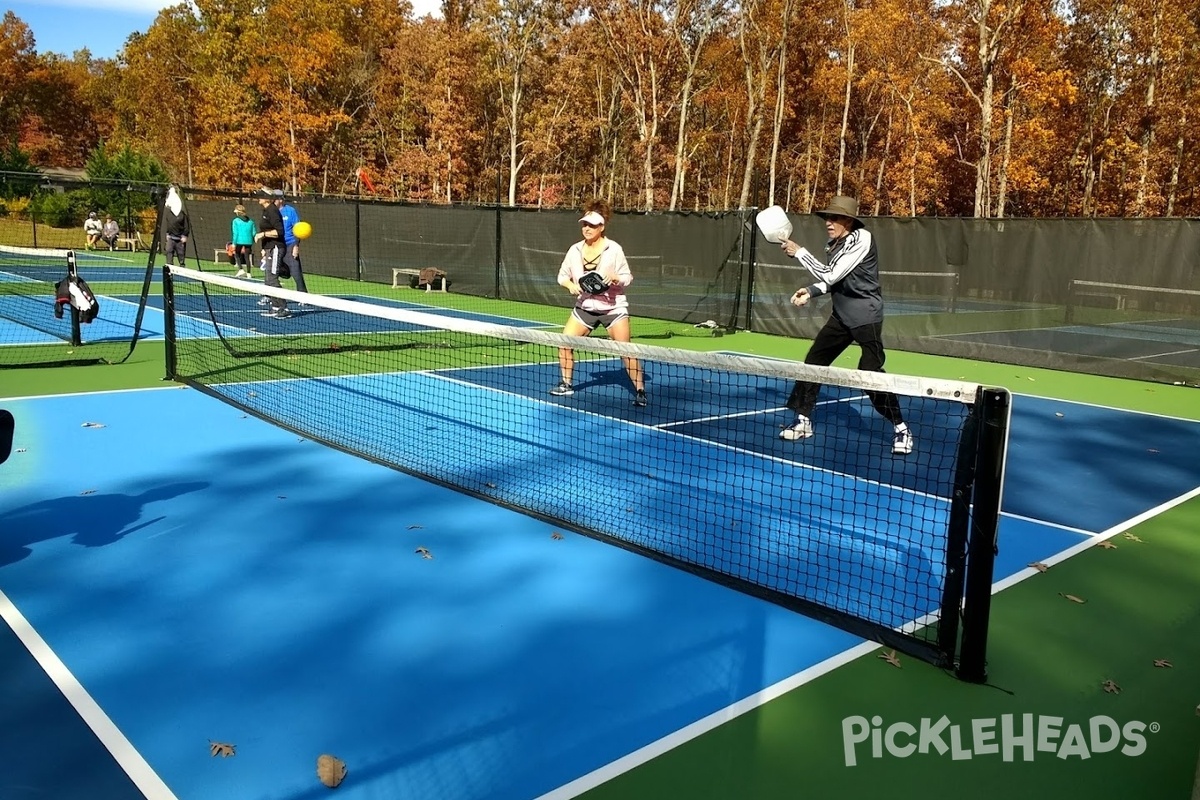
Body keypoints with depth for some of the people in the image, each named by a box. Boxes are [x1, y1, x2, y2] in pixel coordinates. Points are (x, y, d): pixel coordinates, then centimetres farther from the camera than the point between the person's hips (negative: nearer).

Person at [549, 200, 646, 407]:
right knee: (564, 343, -3)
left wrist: (615, 278, -27)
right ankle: (566, 384, 16)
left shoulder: (614, 249, -11)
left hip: (613, 306, -4)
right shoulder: (575, 250, -1)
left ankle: (640, 391, 2)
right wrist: (570, 285, -13)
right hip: (585, 306, 4)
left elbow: (628, 277, -7)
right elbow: (562, 275, 8)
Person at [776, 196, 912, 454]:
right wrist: (810, 291, 2)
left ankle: (901, 428, 0)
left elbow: (830, 275, -21)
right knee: (813, 361, 7)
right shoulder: (835, 244, 6)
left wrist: (799, 252, -15)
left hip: (865, 314, -8)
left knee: (870, 371, -14)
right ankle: (803, 420, 18)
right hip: (842, 314, 8)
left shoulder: (861, 239, -18)